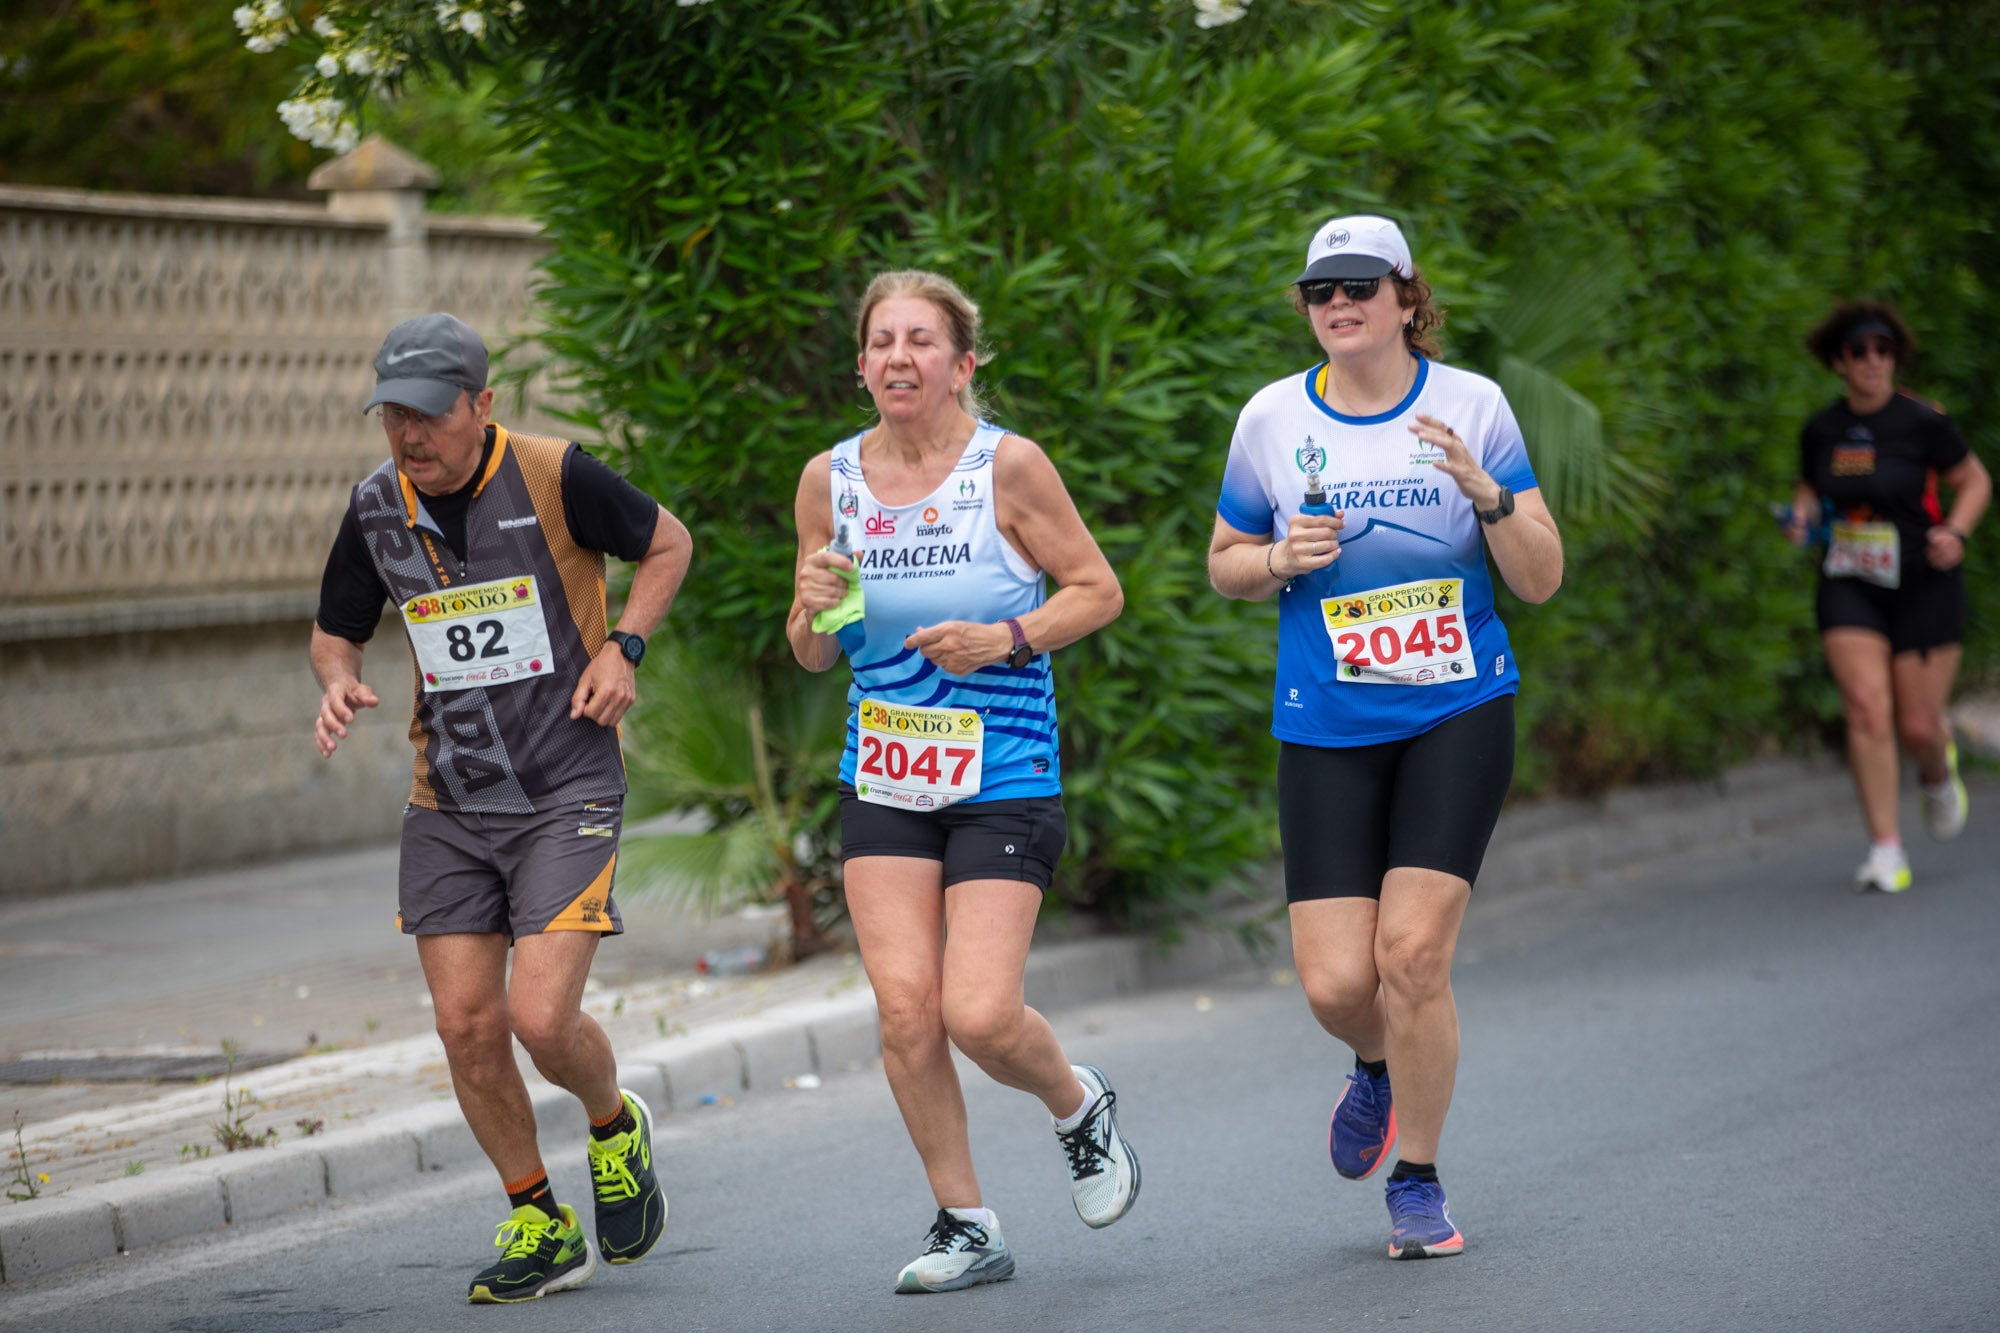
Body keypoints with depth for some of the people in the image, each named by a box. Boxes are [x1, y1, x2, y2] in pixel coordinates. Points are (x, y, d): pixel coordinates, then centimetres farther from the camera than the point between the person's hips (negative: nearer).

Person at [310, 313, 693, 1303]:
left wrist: (622, 646, -7)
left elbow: (668, 543, 5)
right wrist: (338, 683, -7)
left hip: (567, 794, -4)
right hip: (447, 804, 5)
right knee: (466, 1026, 0)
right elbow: (336, 630, 15)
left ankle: (615, 1127, 20)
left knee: (541, 1018, -14)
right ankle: (541, 1228, 17)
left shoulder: (555, 477, -11)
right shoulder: (377, 506, 1)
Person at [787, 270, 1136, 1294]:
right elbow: (811, 655, 13)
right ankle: (966, 1227, 8)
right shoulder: (831, 479, 4)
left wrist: (1007, 640, -17)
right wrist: (815, 606, -10)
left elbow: (1098, 590, -1)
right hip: (883, 784, 4)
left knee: (979, 1015, -12)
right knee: (905, 1006, -8)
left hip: (1004, 784, -4)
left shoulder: (1007, 467, -8)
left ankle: (1078, 1105, 23)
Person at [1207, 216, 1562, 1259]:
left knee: (1413, 949, -15)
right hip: (1327, 730, 1)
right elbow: (1225, 564, 13)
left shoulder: (1471, 406, -2)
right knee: (1336, 983, -7)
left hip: (1457, 713, -1)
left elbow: (1540, 579, -2)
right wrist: (1282, 560, -8)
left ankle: (1418, 1181, 6)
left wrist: (1486, 493, -20)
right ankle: (1380, 1070, 31)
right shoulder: (1273, 419, 1)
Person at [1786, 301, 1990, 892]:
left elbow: (1975, 480, 2)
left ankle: (1939, 771, 40)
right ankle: (1886, 850, -9)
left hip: (1924, 584, -2)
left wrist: (1955, 532, -16)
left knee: (1917, 726, 0)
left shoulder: (1923, 422, -10)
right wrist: (1801, 516, -2)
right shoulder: (1821, 430, 0)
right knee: (1867, 710, -14)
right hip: (1849, 587, 2)